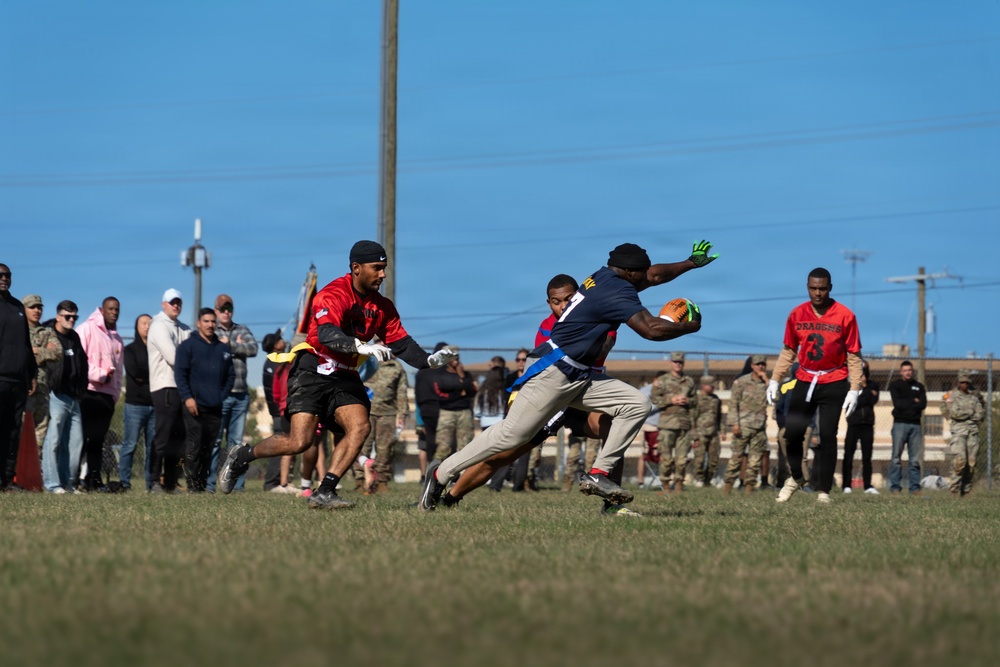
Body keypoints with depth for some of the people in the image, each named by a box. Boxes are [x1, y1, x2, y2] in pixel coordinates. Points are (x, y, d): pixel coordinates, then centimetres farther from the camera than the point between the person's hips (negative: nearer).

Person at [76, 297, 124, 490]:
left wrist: (116, 393, 14)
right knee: (82, 437, -9)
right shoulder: (87, 329, -1)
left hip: (107, 394, 6)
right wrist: (99, 374, -14)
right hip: (87, 391, -6)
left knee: (98, 439, 6)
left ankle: (94, 478, 8)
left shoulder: (117, 339, 20)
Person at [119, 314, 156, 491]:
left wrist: (143, 375, -5)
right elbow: (133, 370, -10)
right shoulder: (130, 350, 7)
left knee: (153, 446, 2)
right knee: (130, 444, -6)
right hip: (135, 403, -3)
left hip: (155, 403, 3)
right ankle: (124, 482, -4)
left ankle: (151, 483, 5)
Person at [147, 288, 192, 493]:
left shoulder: (184, 329, 19)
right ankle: (155, 482, -9)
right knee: (163, 436, -10)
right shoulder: (159, 326, -5)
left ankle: (171, 482, 12)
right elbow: (173, 357, -14)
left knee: (178, 437, 8)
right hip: (165, 386, -8)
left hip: (182, 388, 8)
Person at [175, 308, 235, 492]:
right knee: (194, 446, -9)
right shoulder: (188, 346, 3)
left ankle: (203, 483, 10)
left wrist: (223, 395, 5)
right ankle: (192, 484, -7)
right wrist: (187, 397, -13)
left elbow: (231, 375, 19)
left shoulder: (223, 349, 16)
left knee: (208, 448, 5)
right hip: (194, 406, -4)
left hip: (215, 408, 5)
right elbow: (180, 373, -3)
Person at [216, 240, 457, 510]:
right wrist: (362, 347, -48)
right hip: (312, 372, -7)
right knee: (300, 441, -16)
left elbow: (401, 343, 8)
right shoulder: (333, 295, -16)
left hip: (345, 377, 7)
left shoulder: (382, 307, 8)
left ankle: (324, 492, -16)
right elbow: (327, 335, -33)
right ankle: (242, 456, 9)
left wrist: (429, 360, -10)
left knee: (360, 427, -18)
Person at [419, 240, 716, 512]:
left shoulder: (605, 277, 11)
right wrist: (689, 327, -8)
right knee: (511, 435, -9)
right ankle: (441, 474, 5)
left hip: (580, 377, 10)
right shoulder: (616, 292, -17)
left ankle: (598, 475, -5)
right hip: (553, 376, -10)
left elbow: (653, 275, 28)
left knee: (637, 404, -2)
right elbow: (652, 329, -23)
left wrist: (691, 263, 32)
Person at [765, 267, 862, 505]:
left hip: (834, 384, -3)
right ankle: (796, 478, 19)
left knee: (827, 437, -5)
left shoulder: (845, 316, -8)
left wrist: (854, 389, -9)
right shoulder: (797, 314, 2)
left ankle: (824, 491, 2)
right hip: (804, 382, 3)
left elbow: (854, 356, -4)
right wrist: (774, 380, 5)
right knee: (792, 432, -4)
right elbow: (788, 351, 12)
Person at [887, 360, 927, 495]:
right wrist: (913, 402, -1)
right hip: (900, 423, -3)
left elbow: (923, 404, 1)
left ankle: (915, 487, 1)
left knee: (915, 459, 0)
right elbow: (897, 404, -7)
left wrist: (906, 404, -5)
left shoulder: (919, 386, 16)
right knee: (896, 458, -6)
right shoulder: (895, 385, 7)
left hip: (915, 424, 3)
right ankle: (895, 487, -6)